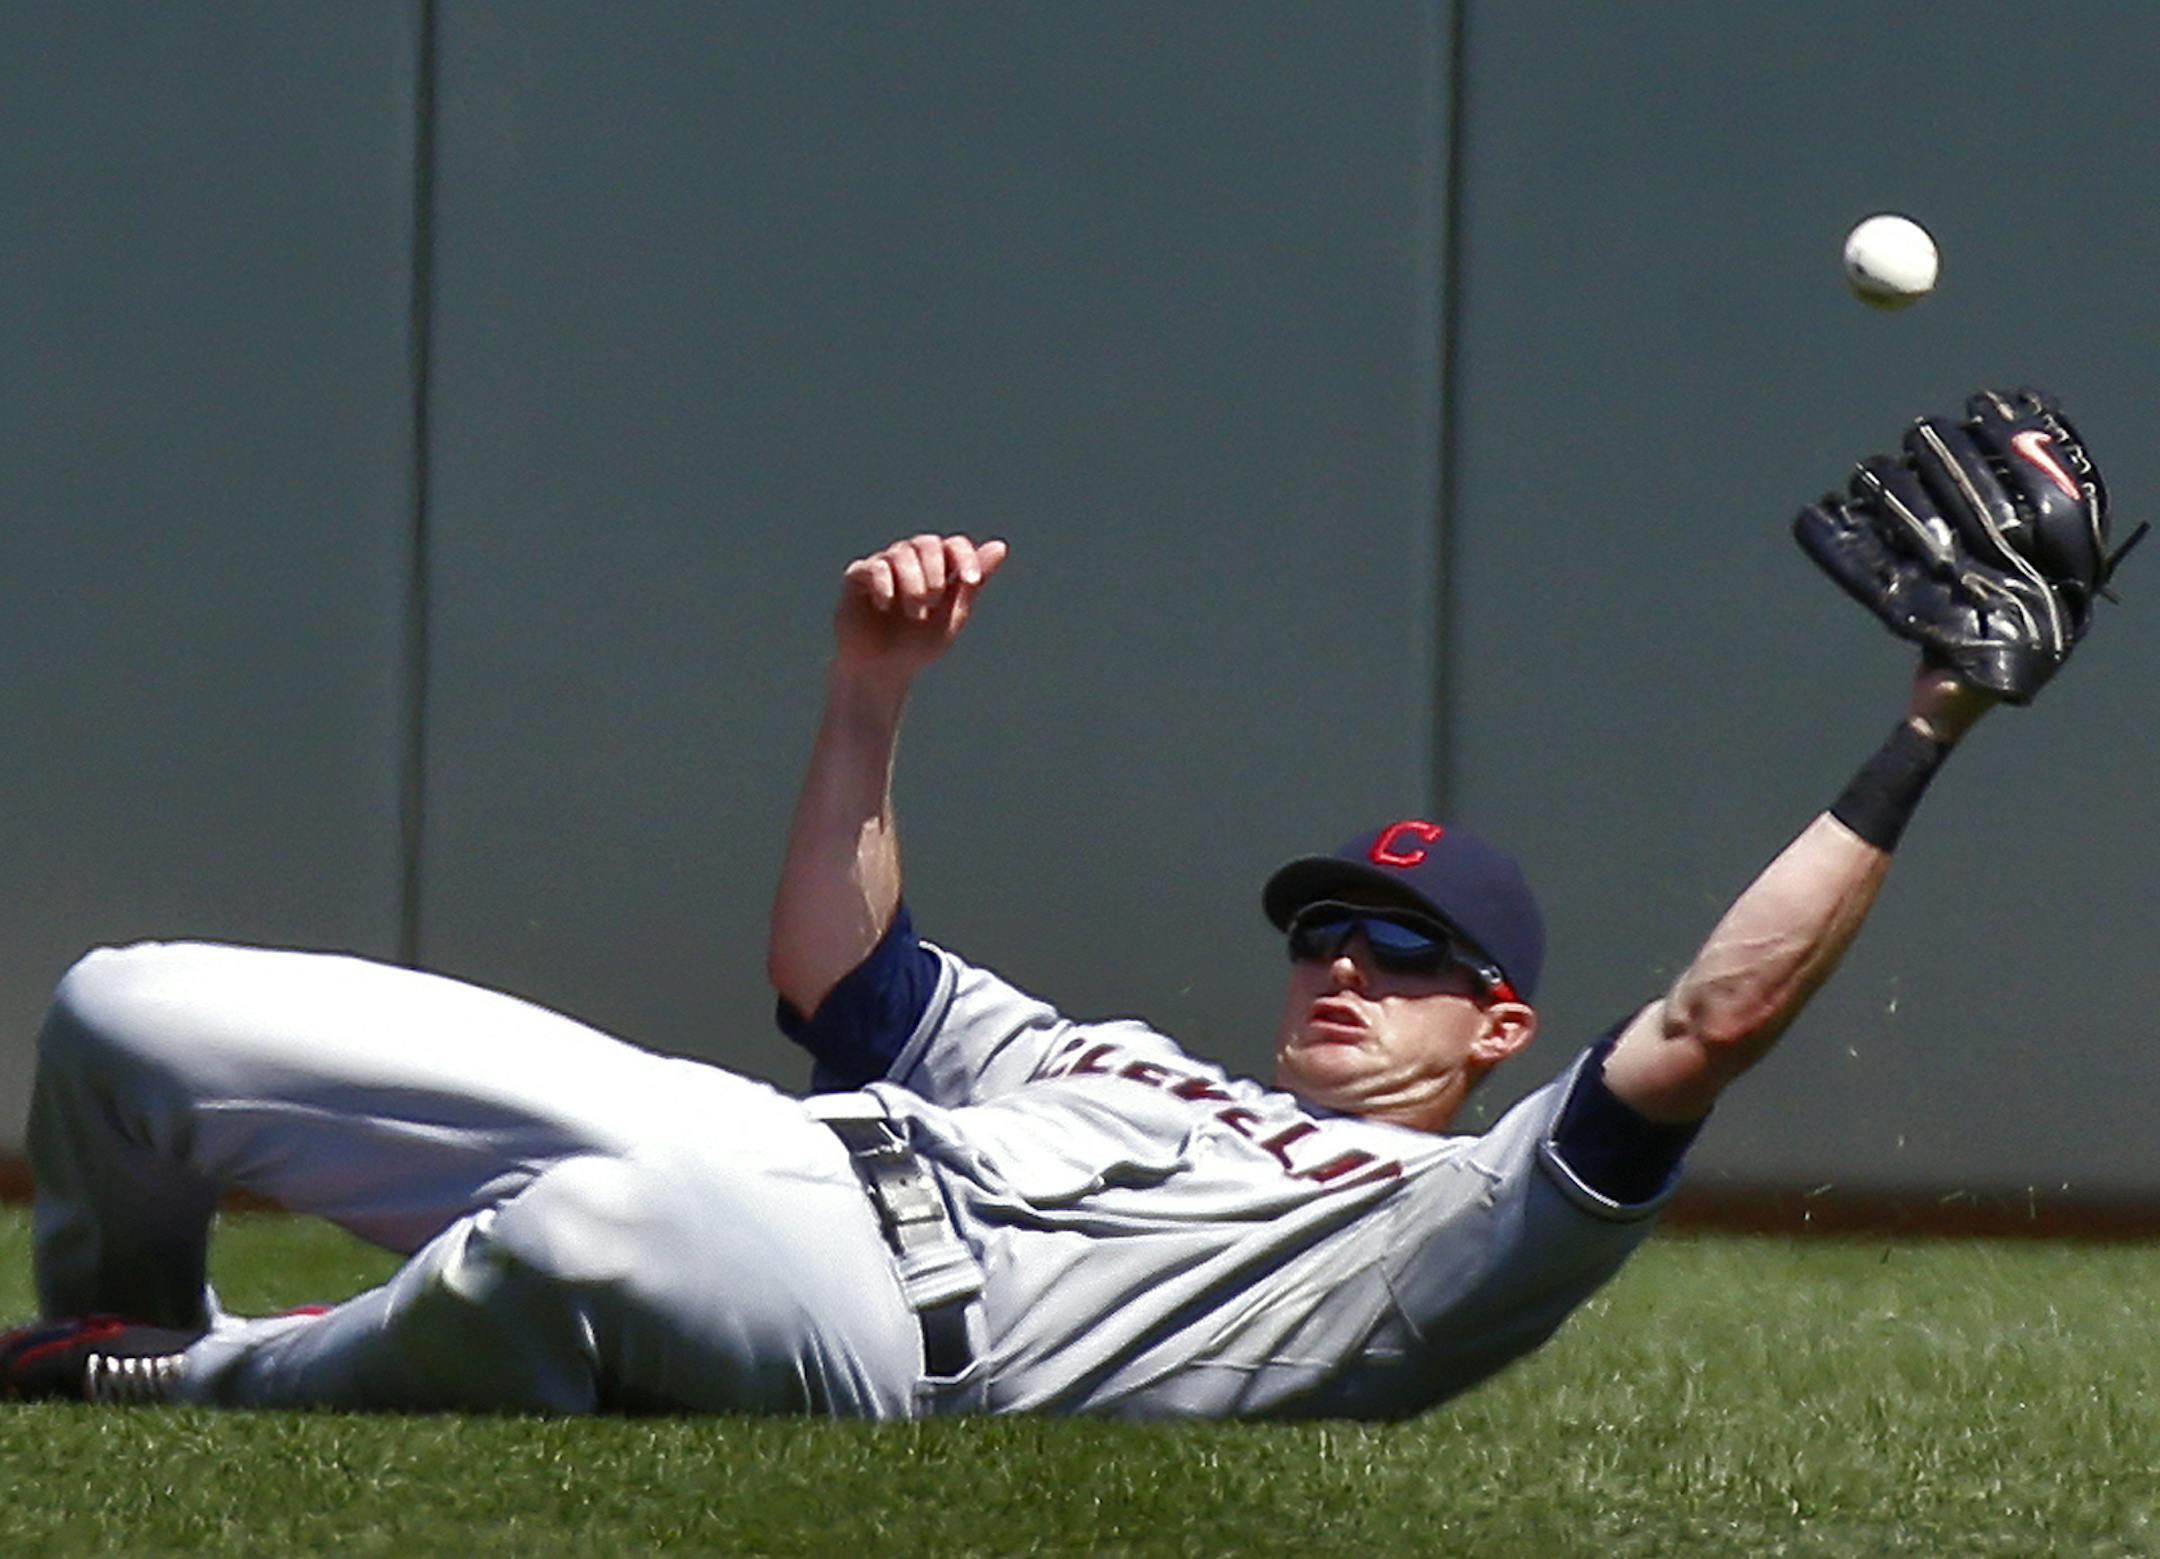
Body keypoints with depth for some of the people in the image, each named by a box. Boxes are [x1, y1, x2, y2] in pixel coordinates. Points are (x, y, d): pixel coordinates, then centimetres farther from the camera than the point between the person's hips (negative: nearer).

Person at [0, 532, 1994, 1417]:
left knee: (582, 1233, -44)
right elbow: (833, 968, 38)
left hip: (893, 1326, -7)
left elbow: (1711, 1018, 4)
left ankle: (183, 1395, -18)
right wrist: (873, 685, 29)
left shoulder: (1459, 1223, 15)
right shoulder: (1102, 1059, 38)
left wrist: (1926, 728, 3)